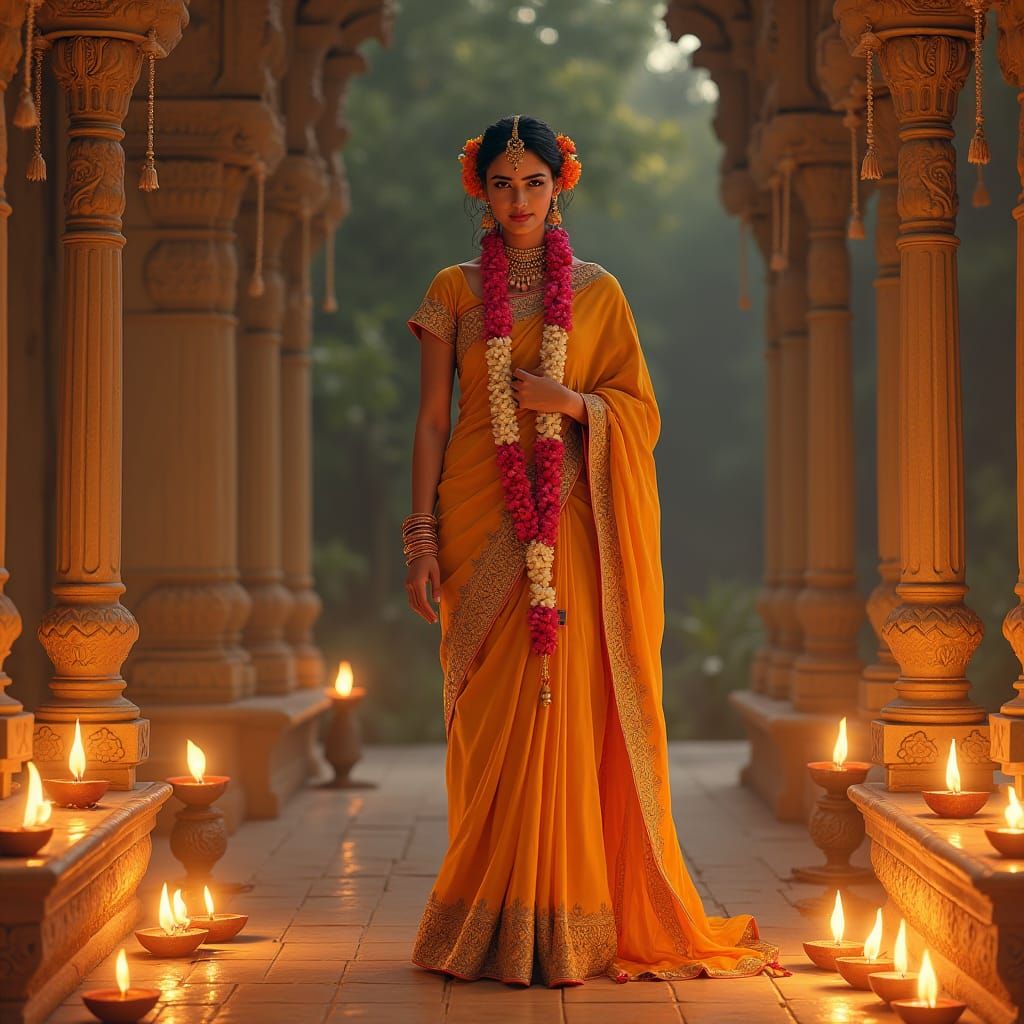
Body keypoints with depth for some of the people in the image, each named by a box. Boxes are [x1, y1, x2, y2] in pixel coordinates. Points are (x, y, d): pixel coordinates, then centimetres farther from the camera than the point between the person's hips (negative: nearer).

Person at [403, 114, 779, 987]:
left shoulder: (598, 291, 8)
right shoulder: (453, 291, 8)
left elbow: (642, 414, 6)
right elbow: (432, 419, 5)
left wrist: (572, 402, -13)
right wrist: (422, 535, -3)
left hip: (565, 526, 0)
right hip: (480, 523, 0)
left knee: (564, 710, -5)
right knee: (488, 719, 0)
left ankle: (568, 923, 3)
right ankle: (489, 922, 8)